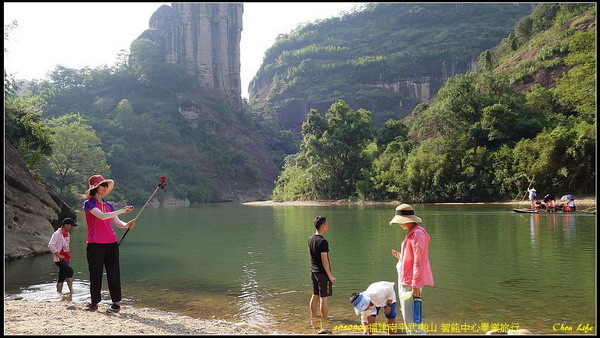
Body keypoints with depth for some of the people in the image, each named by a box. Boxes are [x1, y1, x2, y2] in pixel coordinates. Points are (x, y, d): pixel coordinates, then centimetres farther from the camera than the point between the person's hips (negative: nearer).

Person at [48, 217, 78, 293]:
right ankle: (71, 291, -24)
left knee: (62, 278, 11)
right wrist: (59, 255, -20)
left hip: (66, 259, 9)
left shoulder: (67, 234, 14)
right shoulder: (57, 234, -13)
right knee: (70, 270, -27)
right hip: (59, 259, -9)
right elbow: (50, 245, -23)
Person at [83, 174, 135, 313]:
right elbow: (102, 216, -19)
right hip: (95, 244, -4)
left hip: (111, 243, 4)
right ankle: (94, 303, 14)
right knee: (95, 274, 2)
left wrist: (126, 225, -14)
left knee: (113, 272, 2)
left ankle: (116, 302, 7)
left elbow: (117, 222, 9)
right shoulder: (89, 204, -3)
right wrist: (122, 210, -21)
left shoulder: (108, 205, 15)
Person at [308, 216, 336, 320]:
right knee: (324, 297, 0)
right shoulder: (323, 241, -21)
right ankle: (324, 319, 5)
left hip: (313, 271, 8)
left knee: (315, 295, 19)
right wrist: (330, 275, -16)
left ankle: (313, 316, 29)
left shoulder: (310, 239, 5)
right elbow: (324, 260, -21)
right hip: (322, 273, -8)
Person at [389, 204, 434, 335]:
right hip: (406, 281, 10)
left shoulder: (417, 234, -19)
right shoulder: (412, 233, 11)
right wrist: (401, 256, 15)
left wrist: (416, 285, -21)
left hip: (411, 283, -10)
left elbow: (419, 262, -21)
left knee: (410, 320, -5)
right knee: (408, 317, 20)